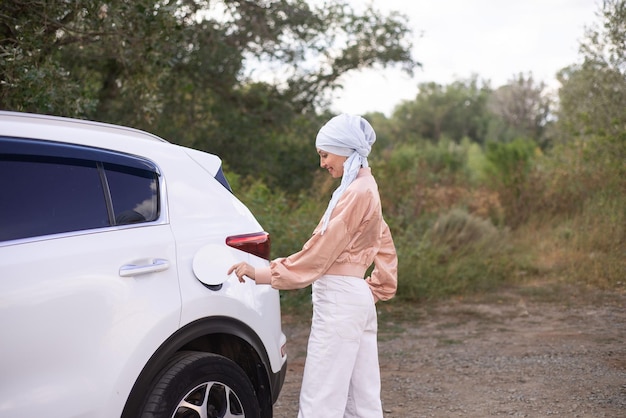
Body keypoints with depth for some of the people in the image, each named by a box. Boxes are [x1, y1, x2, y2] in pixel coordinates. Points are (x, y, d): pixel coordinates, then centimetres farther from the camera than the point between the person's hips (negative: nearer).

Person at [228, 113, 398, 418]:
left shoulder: (357, 192, -13)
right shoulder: (365, 188, 16)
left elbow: (321, 251, -17)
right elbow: (385, 246, 23)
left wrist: (262, 274, -16)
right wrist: (377, 289, 19)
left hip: (338, 301, -10)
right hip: (358, 300, 10)